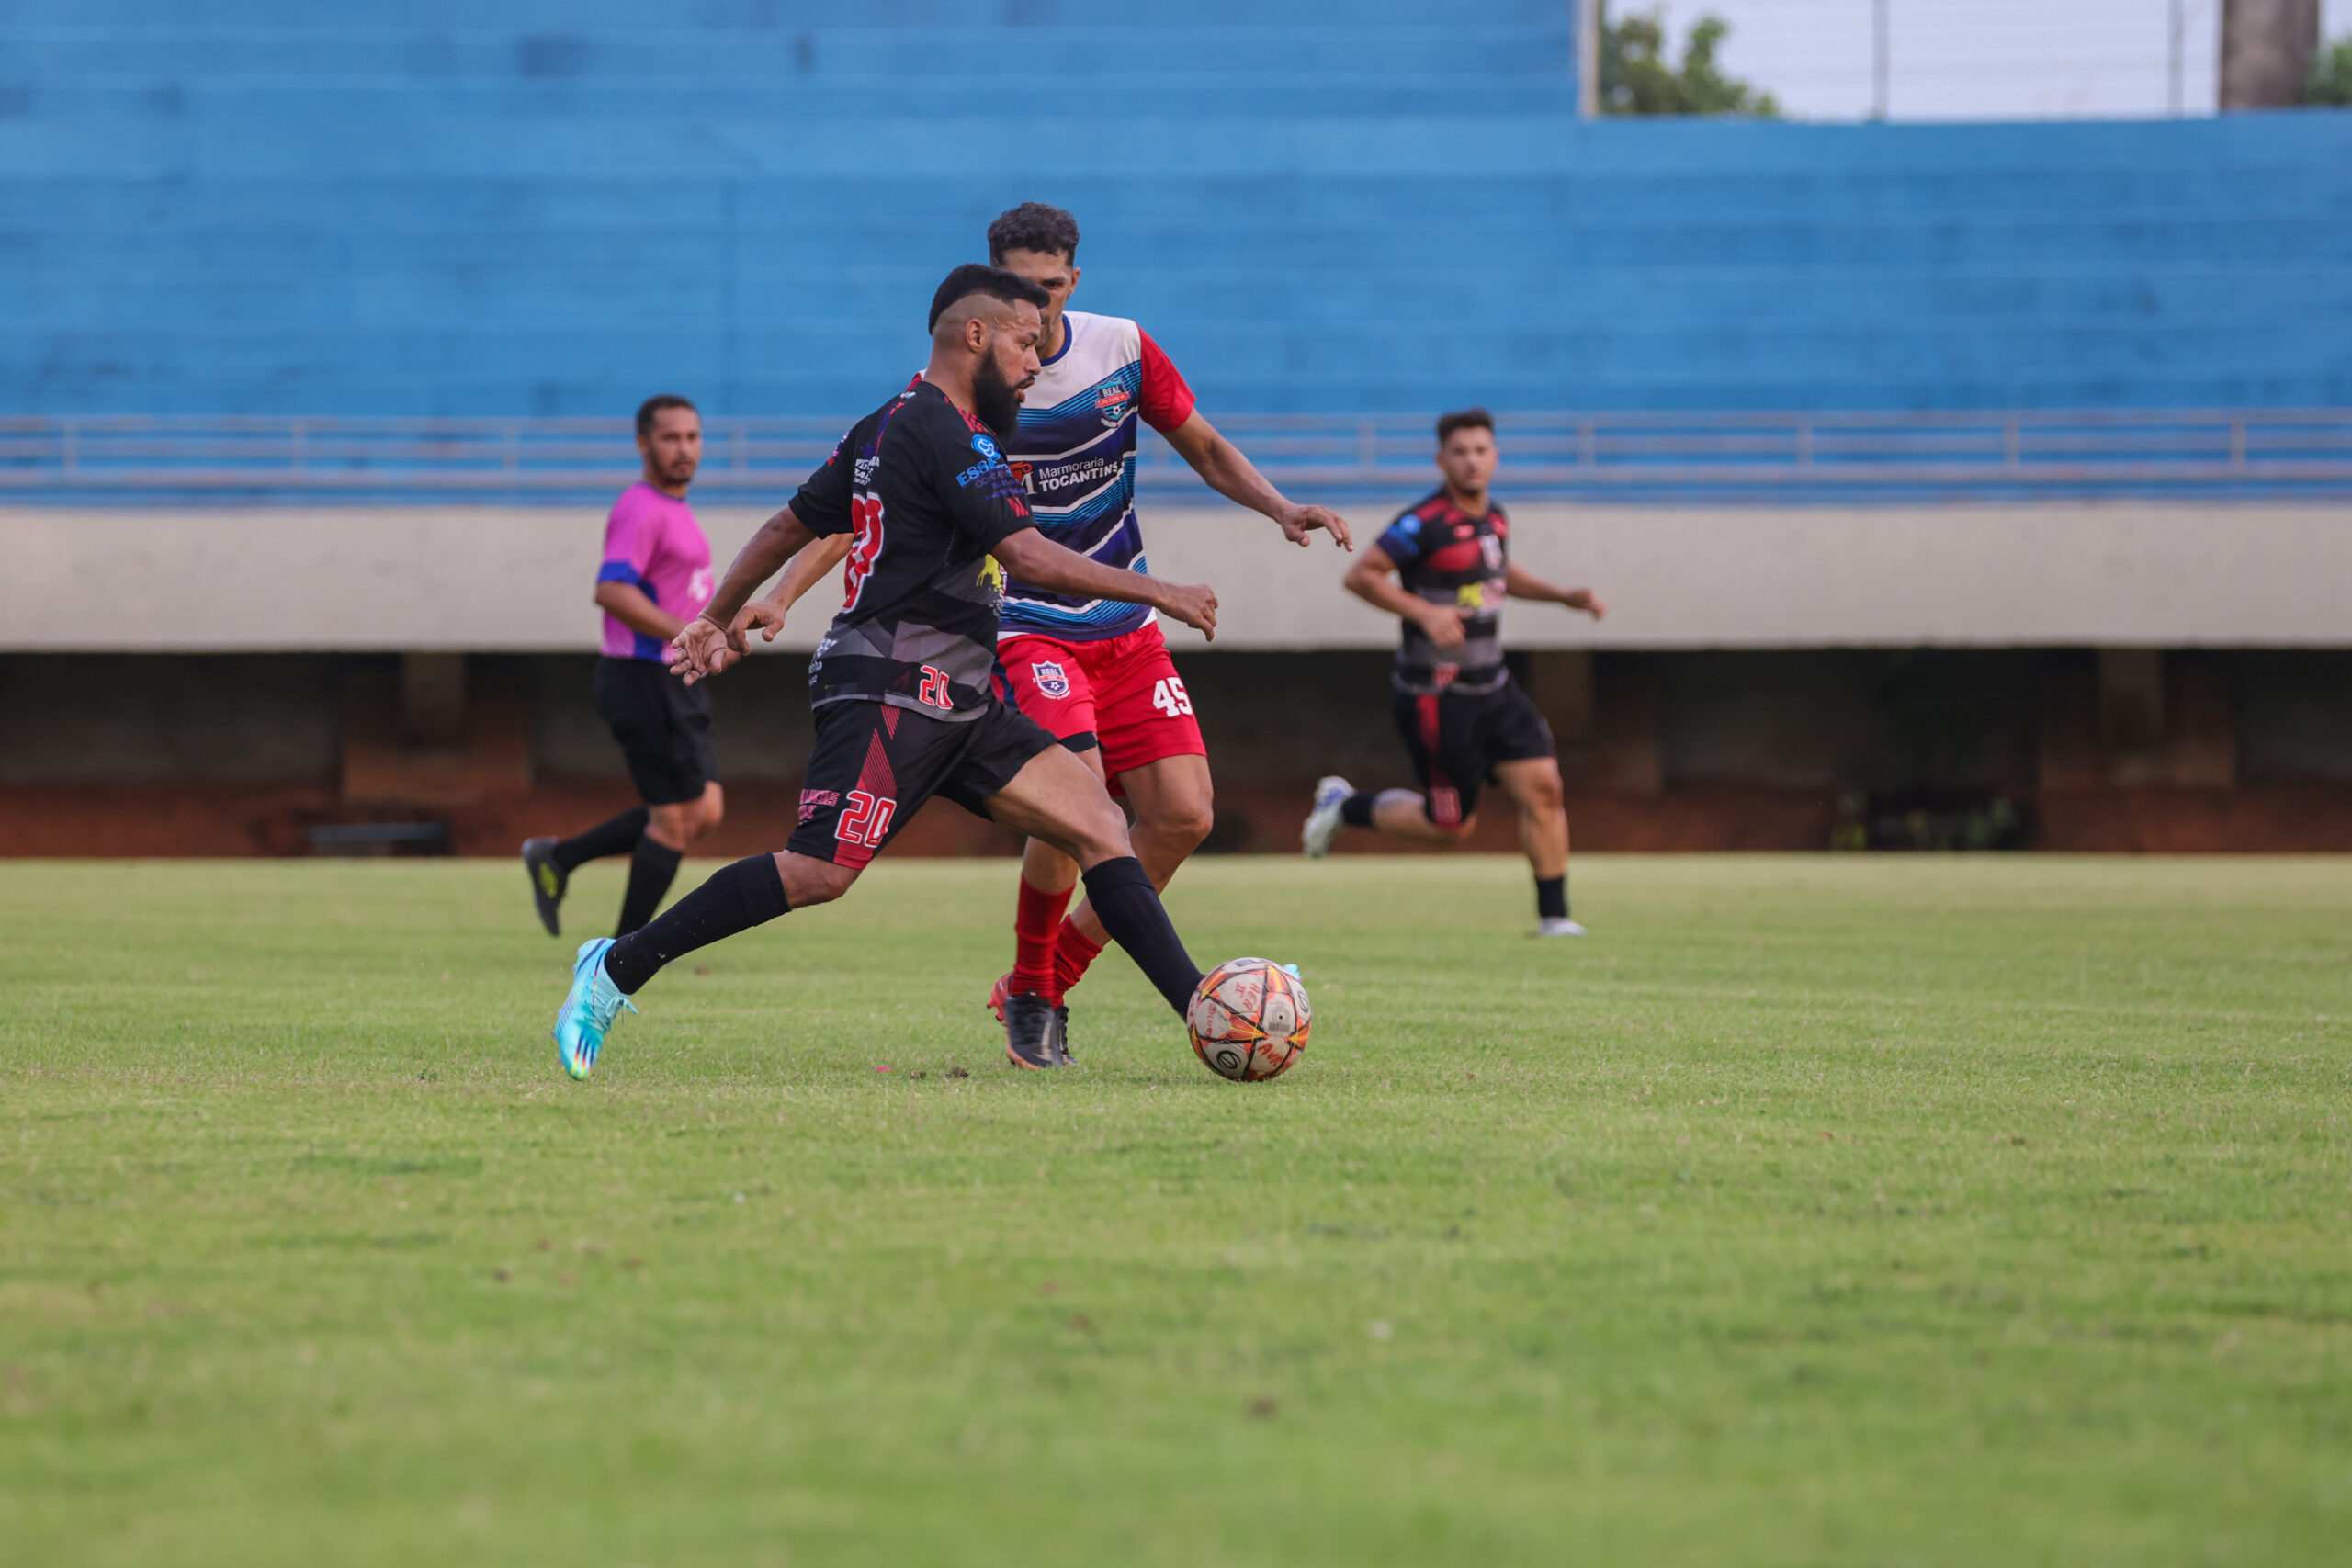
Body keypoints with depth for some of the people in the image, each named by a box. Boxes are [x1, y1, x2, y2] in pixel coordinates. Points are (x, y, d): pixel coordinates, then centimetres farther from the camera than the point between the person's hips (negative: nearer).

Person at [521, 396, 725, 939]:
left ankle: (557, 858, 16)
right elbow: (611, 590, -28)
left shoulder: (671, 508, 17)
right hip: (645, 683, -10)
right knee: (677, 817, -6)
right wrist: (687, 635, -31)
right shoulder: (641, 510, -15)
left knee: (704, 812, 8)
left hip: (675, 684, 10)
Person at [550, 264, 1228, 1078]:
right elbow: (1032, 558, -19)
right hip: (893, 694, -10)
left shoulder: (889, 426, 18)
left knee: (1098, 823, 1)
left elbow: (789, 526, 24)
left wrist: (719, 617, 33)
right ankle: (617, 968, -4)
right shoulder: (945, 433, -12)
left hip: (956, 703, 10)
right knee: (818, 872, -15)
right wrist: (1158, 592, -11)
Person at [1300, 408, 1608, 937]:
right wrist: (1425, 612, -25)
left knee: (1542, 786, -6)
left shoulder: (1494, 518, 9)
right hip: (1436, 692, -7)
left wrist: (1563, 595, 21)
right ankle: (1346, 805, 20)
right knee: (1451, 825, -2)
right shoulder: (1424, 523, -16)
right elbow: (1360, 576, -16)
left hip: (1491, 685, 7)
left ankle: (1552, 914, 2)